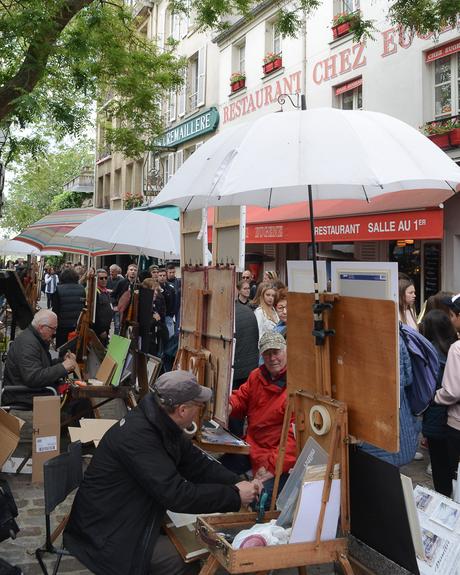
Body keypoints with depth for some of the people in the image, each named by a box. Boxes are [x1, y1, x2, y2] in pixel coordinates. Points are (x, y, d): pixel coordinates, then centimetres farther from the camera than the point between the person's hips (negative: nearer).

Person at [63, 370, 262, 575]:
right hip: (106, 535, -9)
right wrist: (235, 496, -24)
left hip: (133, 519, 9)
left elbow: (198, 464, 4)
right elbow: (177, 495, -32)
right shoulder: (137, 435, -30)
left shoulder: (164, 426, -2)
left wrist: (237, 483, -10)